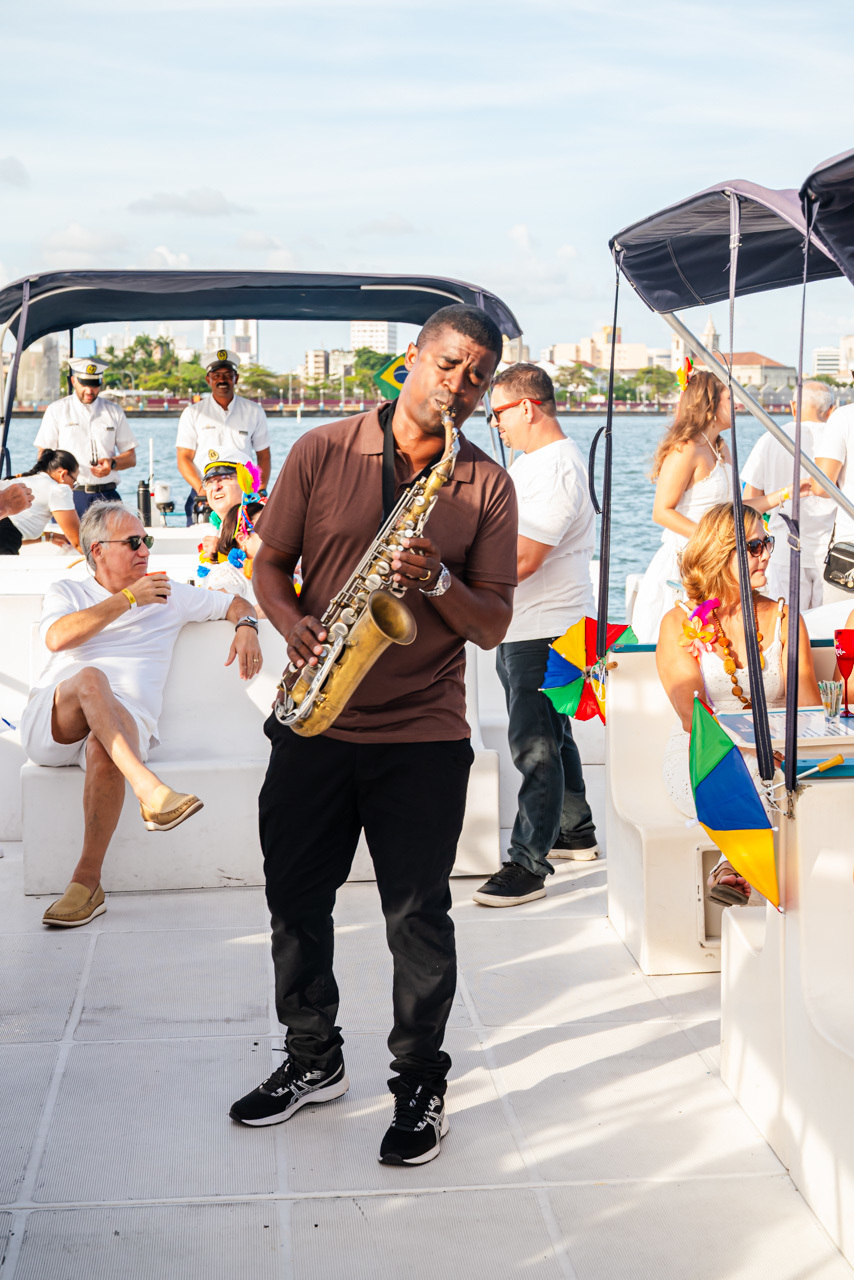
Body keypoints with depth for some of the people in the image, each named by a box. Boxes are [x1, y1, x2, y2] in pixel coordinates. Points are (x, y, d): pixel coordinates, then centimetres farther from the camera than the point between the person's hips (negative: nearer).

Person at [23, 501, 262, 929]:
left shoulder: (169, 595, 25)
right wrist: (127, 598, -1)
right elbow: (58, 637, -3)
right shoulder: (65, 593, 20)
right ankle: (149, 789, -50)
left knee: (103, 750, -38)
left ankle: (87, 882, -32)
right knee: (90, 677, -36)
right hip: (49, 722, 0)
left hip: (122, 721, 0)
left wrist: (246, 626, 6)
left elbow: (235, 603, 31)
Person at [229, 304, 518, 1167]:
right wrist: (294, 626, -13)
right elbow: (271, 562, 7)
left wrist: (438, 581, -20)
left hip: (423, 738, -1)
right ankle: (313, 1059, 32)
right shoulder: (321, 452, 1)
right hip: (312, 723, 2)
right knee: (295, 900, 11)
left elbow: (494, 625, -1)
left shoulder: (487, 486, 1)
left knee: (418, 917, 3)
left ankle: (420, 1083, 22)